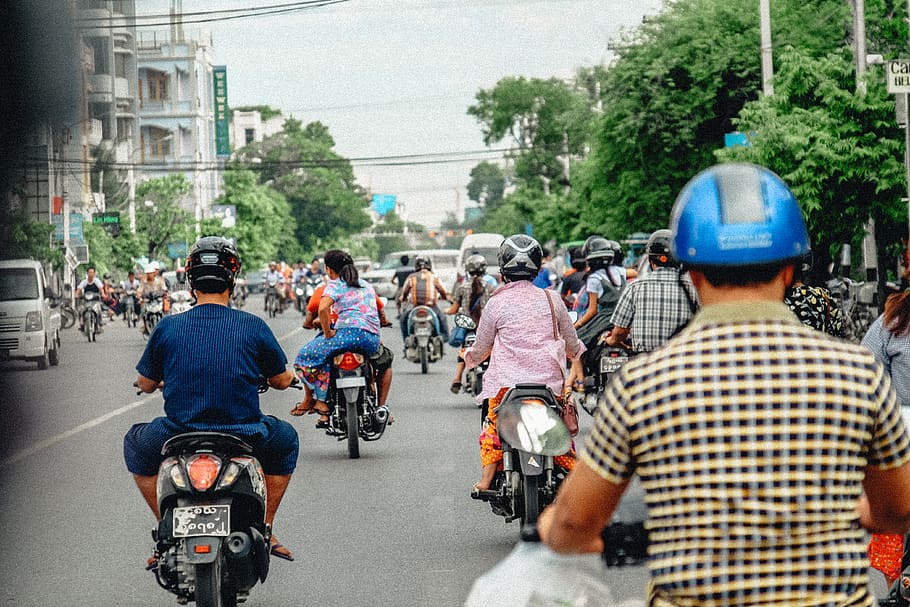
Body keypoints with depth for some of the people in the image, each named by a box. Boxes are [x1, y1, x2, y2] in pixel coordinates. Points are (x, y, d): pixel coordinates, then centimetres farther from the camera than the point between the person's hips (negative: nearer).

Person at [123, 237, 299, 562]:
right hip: (244, 435, 0)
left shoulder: (167, 327, -2)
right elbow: (282, 381, 9)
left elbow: (145, 384, 12)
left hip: (179, 436, 0)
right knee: (285, 439, 33)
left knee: (135, 443, 33)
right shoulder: (253, 327, -3)